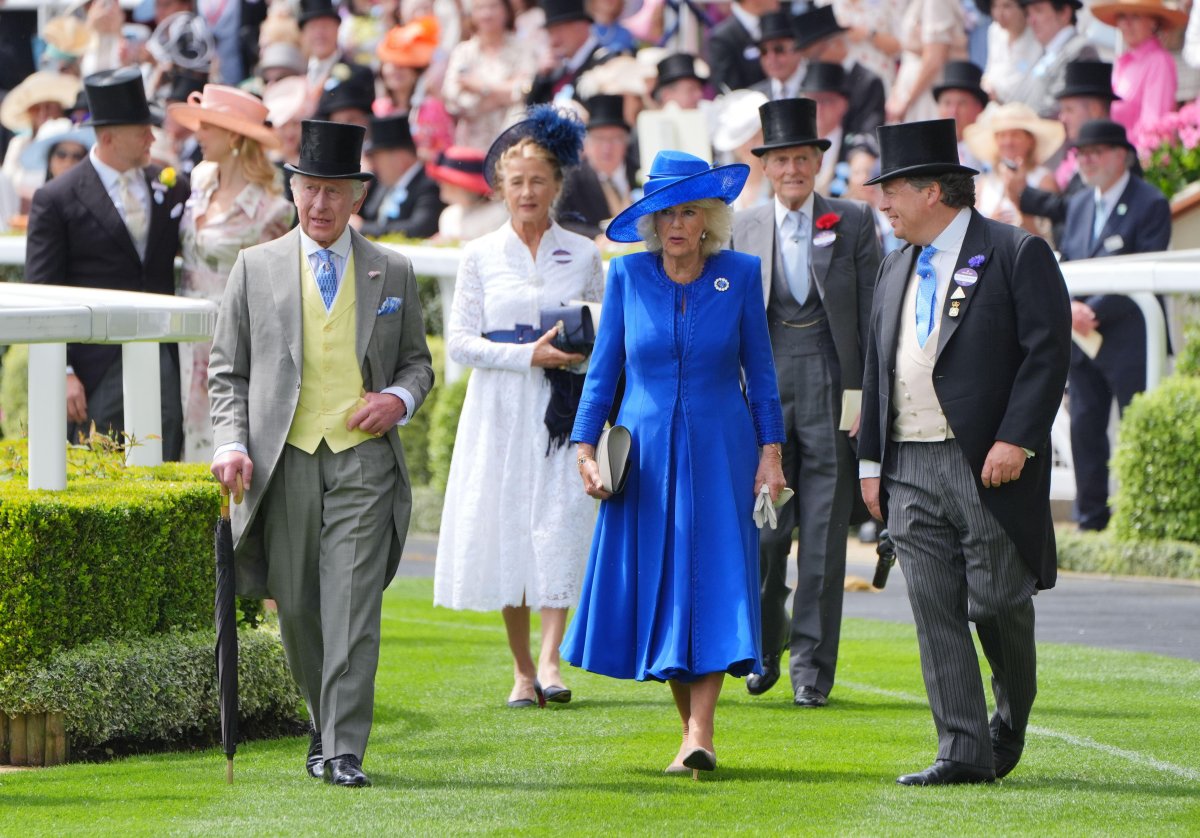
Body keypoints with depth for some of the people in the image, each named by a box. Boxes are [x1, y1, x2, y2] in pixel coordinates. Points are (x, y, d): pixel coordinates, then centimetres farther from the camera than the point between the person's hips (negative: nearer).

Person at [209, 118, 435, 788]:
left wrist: (401, 397, -5)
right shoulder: (256, 269, 7)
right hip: (286, 459, 1)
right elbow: (228, 371, 8)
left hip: (364, 459, -1)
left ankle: (345, 751, -11)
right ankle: (325, 723, 27)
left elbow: (417, 361, 17)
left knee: (353, 607, -10)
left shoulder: (393, 273, 9)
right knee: (297, 608, 7)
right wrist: (233, 445, -5)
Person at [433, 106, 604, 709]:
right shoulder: (481, 256, 6)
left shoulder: (583, 254, 8)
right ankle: (522, 669, 8)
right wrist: (528, 355, -12)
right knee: (505, 528, -1)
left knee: (560, 524, -14)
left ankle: (550, 660, -18)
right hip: (500, 410, 0)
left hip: (564, 410, 0)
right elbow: (460, 341, 1)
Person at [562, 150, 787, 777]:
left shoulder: (740, 275, 0)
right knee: (656, 584, 2)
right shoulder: (627, 275, 2)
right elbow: (603, 367, 6)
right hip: (645, 451, 1)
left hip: (718, 451, -1)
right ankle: (692, 729, 12)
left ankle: (700, 735, -17)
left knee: (713, 581, -10)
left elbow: (759, 367, 5)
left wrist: (770, 450, 1)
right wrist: (585, 447, 1)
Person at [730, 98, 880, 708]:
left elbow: (873, 315, 3)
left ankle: (812, 665, 5)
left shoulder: (854, 223, 4)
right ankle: (764, 647, 19)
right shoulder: (741, 230, 10)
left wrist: (867, 396, -4)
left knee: (824, 538, -1)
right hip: (764, 393, 1)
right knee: (763, 533, -2)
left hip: (832, 393, -1)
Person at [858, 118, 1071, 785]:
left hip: (989, 466, -6)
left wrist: (1016, 440, -17)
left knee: (998, 604, -1)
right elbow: (877, 369, 20)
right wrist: (871, 461, 14)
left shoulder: (1017, 254, -3)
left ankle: (1012, 723, 24)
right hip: (911, 471, 6)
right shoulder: (898, 269, 18)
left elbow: (1047, 351, -10)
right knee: (936, 612, 0)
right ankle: (963, 752, 1)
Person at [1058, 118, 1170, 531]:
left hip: (1128, 339, -7)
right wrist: (1069, 305, -7)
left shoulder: (1150, 204, -8)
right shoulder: (1078, 204, 15)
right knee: (1085, 430, 8)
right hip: (1082, 338, 7)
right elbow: (1064, 265, 13)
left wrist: (1096, 310, -18)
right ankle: (1091, 520, 14)